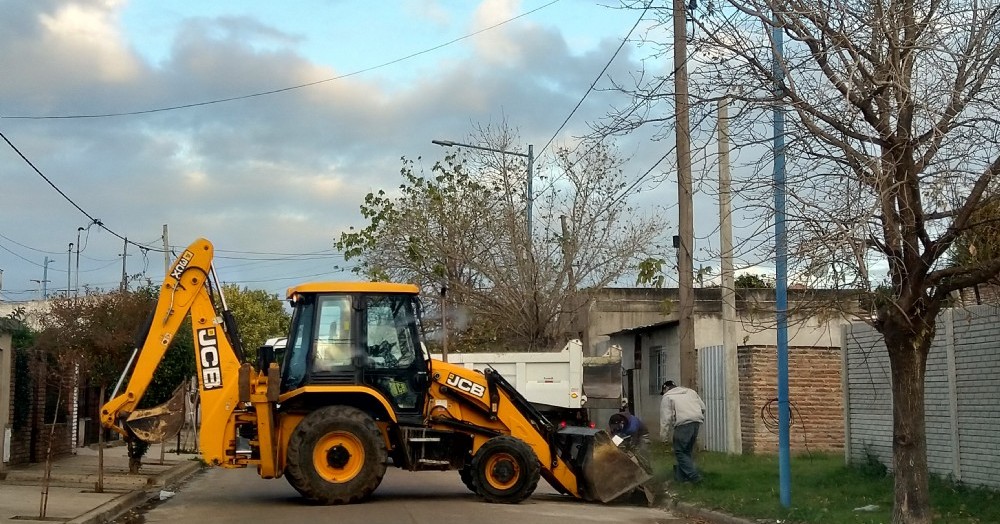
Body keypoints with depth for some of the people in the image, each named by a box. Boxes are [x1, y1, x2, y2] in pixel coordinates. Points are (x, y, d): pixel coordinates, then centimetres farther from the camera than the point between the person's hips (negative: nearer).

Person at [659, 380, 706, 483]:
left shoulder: (667, 397, 7)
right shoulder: (690, 391, 25)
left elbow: (665, 417, 0)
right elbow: (703, 407, 20)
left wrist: (664, 436, 4)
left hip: (683, 424, -7)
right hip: (697, 421, 7)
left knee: (680, 451, 3)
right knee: (688, 450, 17)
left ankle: (694, 476, -4)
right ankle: (681, 475, 22)